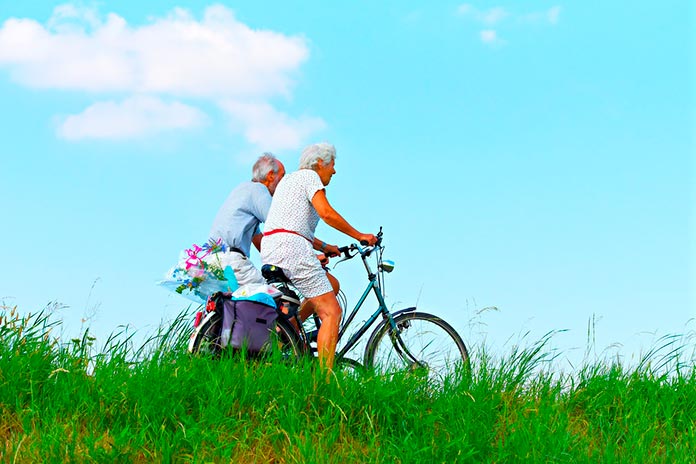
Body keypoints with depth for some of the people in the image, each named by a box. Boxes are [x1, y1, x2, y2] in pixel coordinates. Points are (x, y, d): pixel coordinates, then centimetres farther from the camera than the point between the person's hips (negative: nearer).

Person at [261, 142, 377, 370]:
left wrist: (323, 246, 24)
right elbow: (326, 213, -13)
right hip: (290, 247, -9)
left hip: (269, 250, 9)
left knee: (331, 284, 23)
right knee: (332, 312, -9)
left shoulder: (288, 179, 29)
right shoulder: (309, 176, 1)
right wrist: (360, 236, -5)